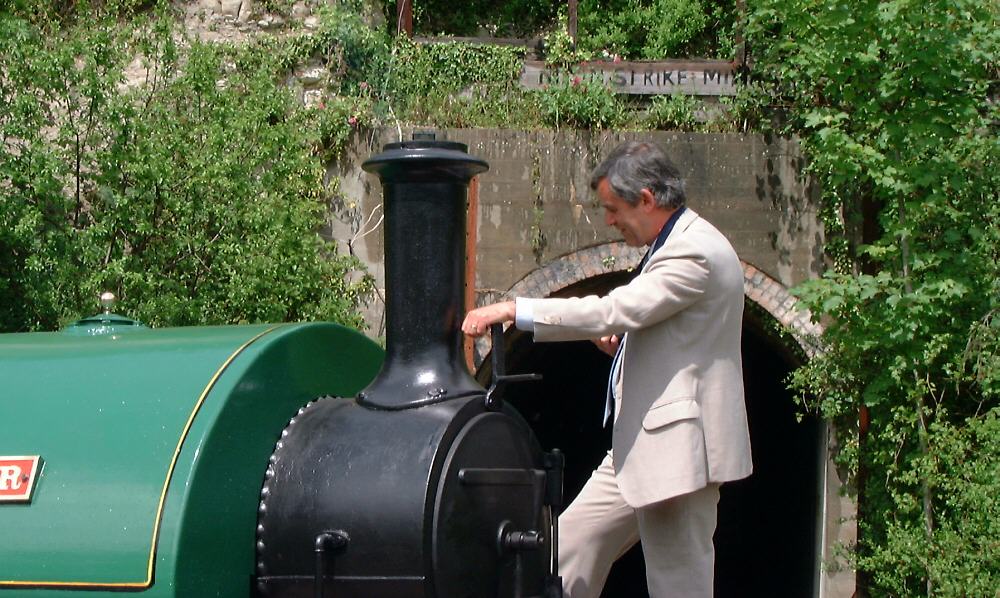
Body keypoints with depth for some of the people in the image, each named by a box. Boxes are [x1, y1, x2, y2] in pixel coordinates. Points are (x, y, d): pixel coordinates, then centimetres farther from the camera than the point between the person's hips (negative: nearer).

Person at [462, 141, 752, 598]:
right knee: (570, 548, 12)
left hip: (677, 449, -10)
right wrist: (627, 342, 7)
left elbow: (613, 311, -26)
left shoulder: (695, 252, -19)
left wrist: (514, 310, -23)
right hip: (638, 448, 10)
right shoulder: (675, 245, 14)